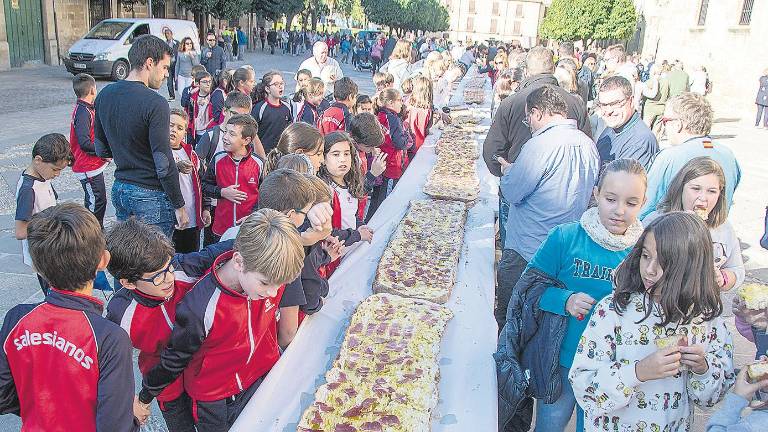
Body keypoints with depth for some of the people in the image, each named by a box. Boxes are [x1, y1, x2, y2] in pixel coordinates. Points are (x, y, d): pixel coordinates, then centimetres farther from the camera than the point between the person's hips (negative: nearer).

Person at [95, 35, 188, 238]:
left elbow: (102, 150, 13)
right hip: (151, 196, -8)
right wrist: (179, 206, -11)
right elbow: (164, 164, -20)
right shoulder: (154, 103, -19)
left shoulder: (104, 95, 5)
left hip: (119, 190, 8)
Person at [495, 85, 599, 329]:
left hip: (527, 253, -7)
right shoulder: (589, 145, 2)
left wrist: (509, 171, 5)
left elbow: (511, 192, -18)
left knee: (509, 318, 11)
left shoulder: (541, 145, -22)